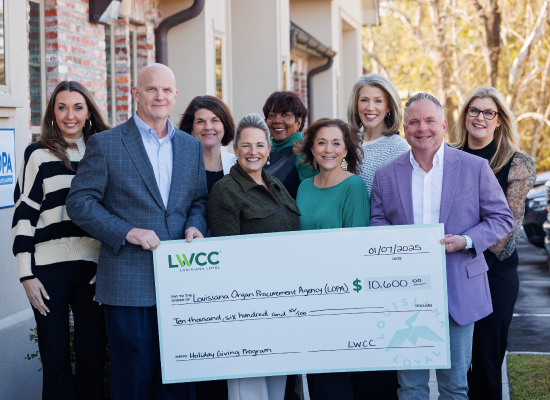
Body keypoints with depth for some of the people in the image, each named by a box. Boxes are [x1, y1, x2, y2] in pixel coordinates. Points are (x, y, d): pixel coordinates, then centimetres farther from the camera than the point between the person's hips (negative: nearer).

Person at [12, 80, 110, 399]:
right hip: (49, 268, -1)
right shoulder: (39, 155, 5)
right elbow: (24, 214, 3)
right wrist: (27, 274, -4)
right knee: (55, 358, 2)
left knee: (93, 355, 3)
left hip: (93, 266, 2)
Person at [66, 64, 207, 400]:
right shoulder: (105, 144, -1)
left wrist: (195, 225, -4)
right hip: (129, 281, -4)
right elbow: (79, 202, -4)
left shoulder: (192, 146, 13)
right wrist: (126, 232, -16)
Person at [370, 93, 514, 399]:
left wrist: (466, 241, -14)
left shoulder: (475, 167, 0)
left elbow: (502, 218, 3)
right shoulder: (386, 175, 6)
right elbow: (377, 220, 12)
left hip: (459, 292, -1)